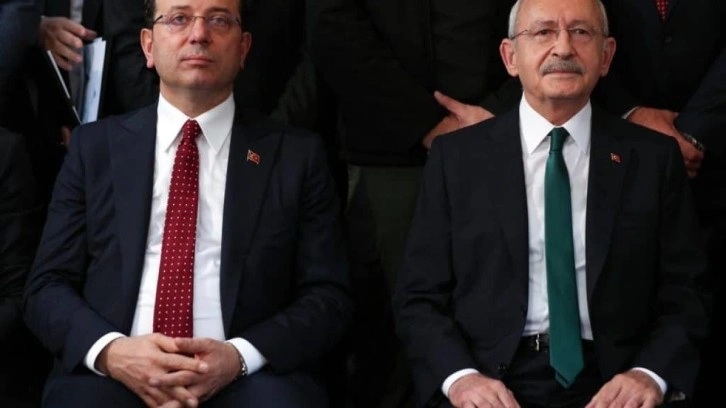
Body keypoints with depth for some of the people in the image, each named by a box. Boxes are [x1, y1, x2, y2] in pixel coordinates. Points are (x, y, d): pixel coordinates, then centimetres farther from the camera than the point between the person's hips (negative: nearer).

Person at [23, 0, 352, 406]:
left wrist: (240, 356, -13)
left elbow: (327, 296, 5)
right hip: (110, 372, 1)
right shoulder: (95, 146, 12)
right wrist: (110, 351, -12)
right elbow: (47, 286, 9)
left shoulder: (298, 154, 9)